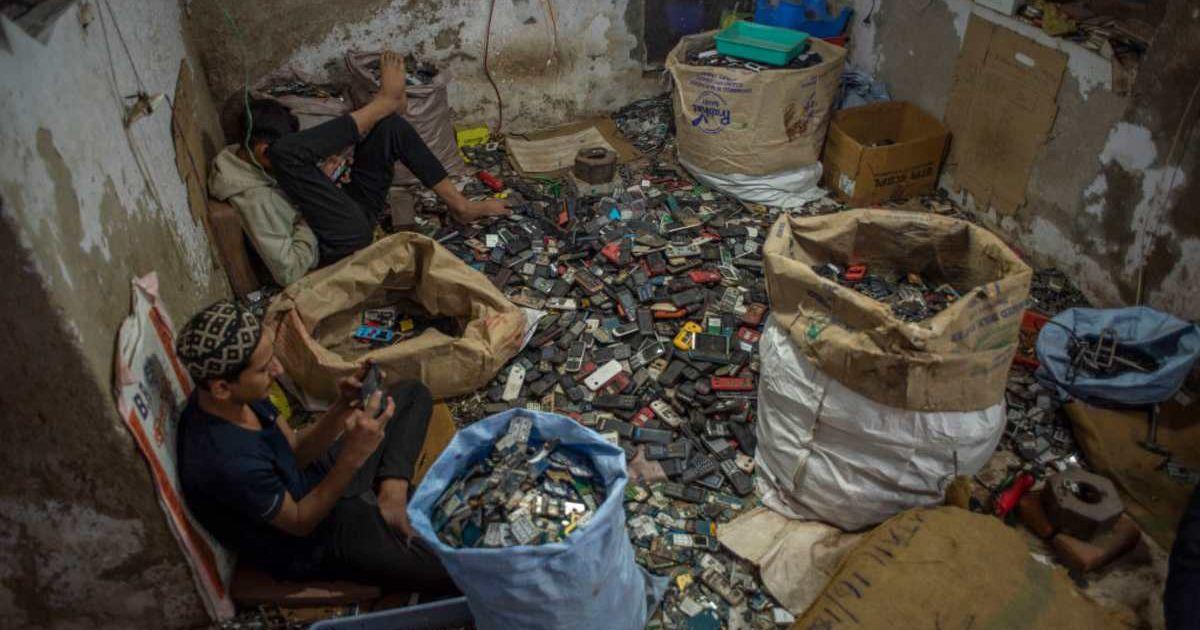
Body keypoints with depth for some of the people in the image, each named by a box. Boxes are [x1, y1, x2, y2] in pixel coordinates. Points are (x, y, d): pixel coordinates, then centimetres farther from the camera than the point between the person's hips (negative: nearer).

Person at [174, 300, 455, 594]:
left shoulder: (240, 396, -12)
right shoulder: (229, 462, -36)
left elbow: (296, 451, -1)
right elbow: (301, 522, -22)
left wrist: (342, 408, -19)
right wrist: (354, 455, -33)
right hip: (307, 541, -8)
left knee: (411, 393, 9)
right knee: (453, 573, -23)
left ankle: (391, 498, -5)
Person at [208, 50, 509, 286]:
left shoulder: (245, 154, 4)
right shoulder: (253, 198, -23)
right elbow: (289, 272, -27)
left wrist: (322, 170, -1)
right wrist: (311, 215, -18)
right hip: (347, 241, -9)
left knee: (390, 124, 2)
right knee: (286, 150, -32)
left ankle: (460, 204, 3)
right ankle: (386, 99, -13)